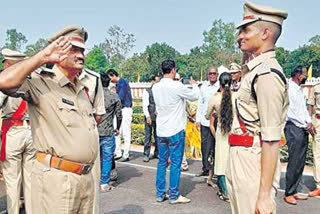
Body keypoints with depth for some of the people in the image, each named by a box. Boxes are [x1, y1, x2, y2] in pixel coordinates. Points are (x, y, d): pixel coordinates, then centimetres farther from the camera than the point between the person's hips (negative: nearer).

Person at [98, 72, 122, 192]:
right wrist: (118, 128, 16)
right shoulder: (114, 97, -1)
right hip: (108, 133, -2)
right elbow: (119, 115, 1)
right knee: (106, 158, 7)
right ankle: (104, 184, 12)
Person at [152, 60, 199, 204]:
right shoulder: (177, 86, -16)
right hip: (176, 131, -6)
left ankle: (160, 194, 20)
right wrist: (194, 84, 17)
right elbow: (195, 96, -2)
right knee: (175, 164, 3)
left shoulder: (156, 87, 3)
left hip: (161, 131, 6)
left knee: (162, 162, 13)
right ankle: (174, 196, 11)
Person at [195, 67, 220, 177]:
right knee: (205, 146, 5)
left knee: (216, 146, 3)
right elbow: (200, 103, 13)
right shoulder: (204, 86, 10)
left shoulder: (221, 87, -2)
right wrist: (198, 119, 9)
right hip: (204, 121, 3)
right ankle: (206, 169, 16)